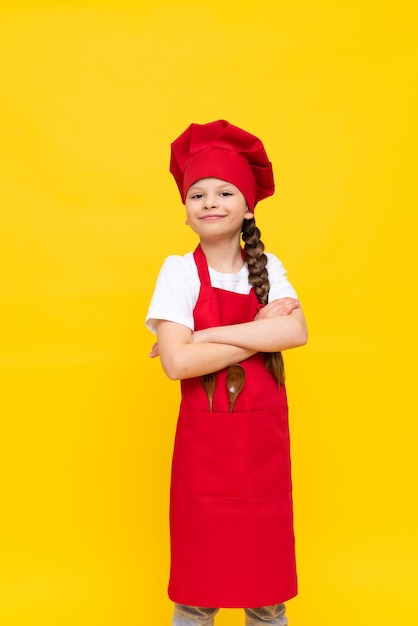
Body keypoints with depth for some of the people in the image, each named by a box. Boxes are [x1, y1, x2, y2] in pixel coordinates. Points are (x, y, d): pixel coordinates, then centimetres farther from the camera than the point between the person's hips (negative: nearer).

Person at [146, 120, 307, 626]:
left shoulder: (267, 267, 4)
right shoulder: (179, 270, -5)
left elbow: (296, 332, -14)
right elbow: (177, 363, -17)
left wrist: (207, 336, -19)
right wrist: (261, 331, -14)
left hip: (265, 437, 3)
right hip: (205, 438, -2)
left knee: (268, 580, 12)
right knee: (199, 582, 8)